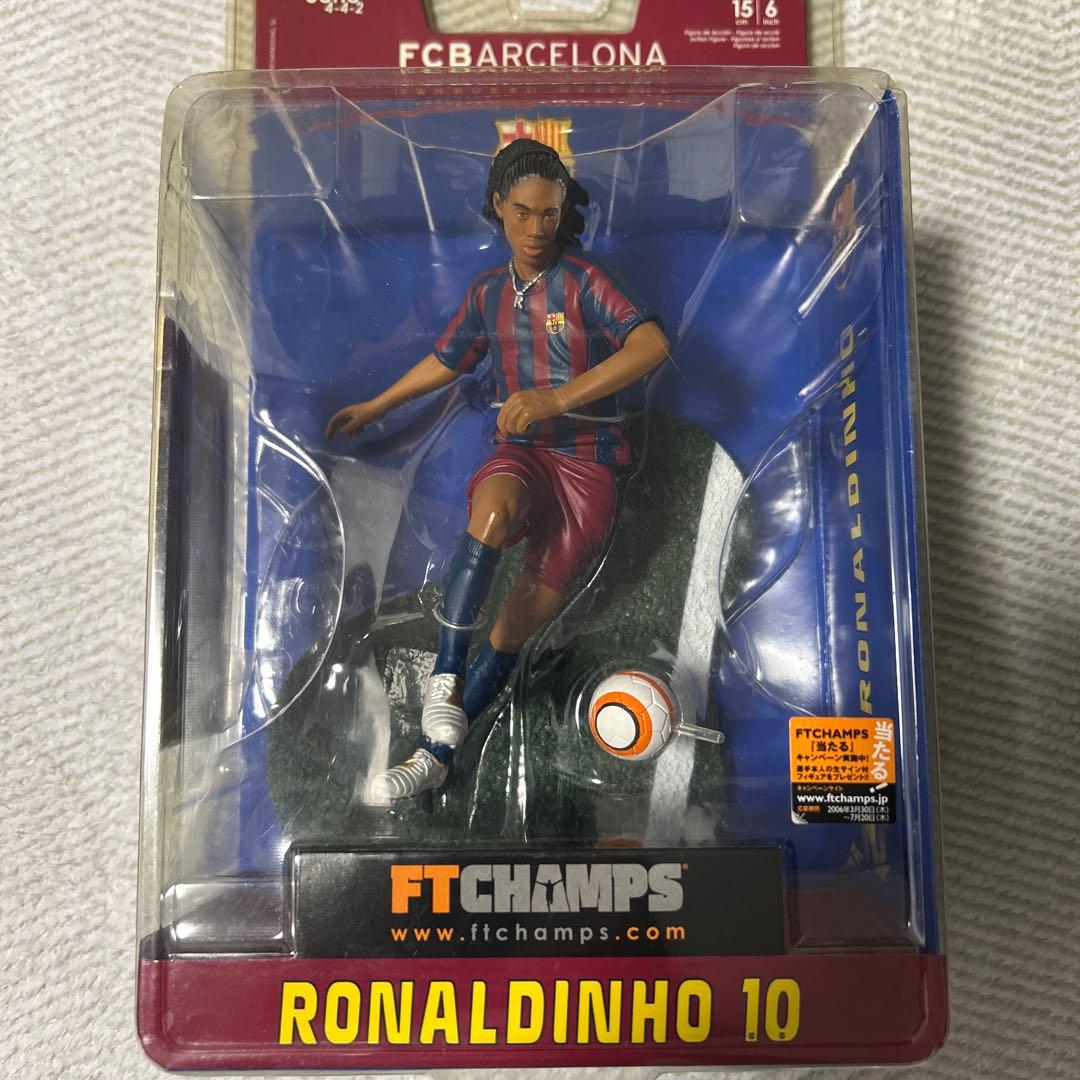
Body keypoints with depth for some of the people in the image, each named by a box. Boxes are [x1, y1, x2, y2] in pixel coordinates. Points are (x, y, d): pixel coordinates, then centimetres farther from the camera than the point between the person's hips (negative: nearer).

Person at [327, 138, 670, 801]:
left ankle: (439, 752, 1)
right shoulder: (489, 292, 14)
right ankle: (446, 678, -32)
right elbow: (446, 362, 29)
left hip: (588, 456, -3)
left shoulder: (583, 278, -2)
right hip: (521, 453, 3)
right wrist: (375, 408, 37)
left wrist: (556, 399, -24)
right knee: (493, 507, -37)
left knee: (521, 626, -9)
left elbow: (653, 345, -17)